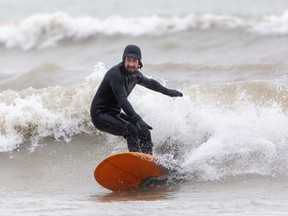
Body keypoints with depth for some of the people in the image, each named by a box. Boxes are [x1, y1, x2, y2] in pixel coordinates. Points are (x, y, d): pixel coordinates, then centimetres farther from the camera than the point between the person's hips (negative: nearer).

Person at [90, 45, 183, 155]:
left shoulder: (135, 74, 3)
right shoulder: (115, 74, -25)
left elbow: (150, 83, 26)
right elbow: (123, 101, -35)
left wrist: (168, 92, 36)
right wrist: (137, 120, -45)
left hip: (115, 113, 9)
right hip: (100, 114, -9)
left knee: (144, 131, 4)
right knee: (130, 130, -28)